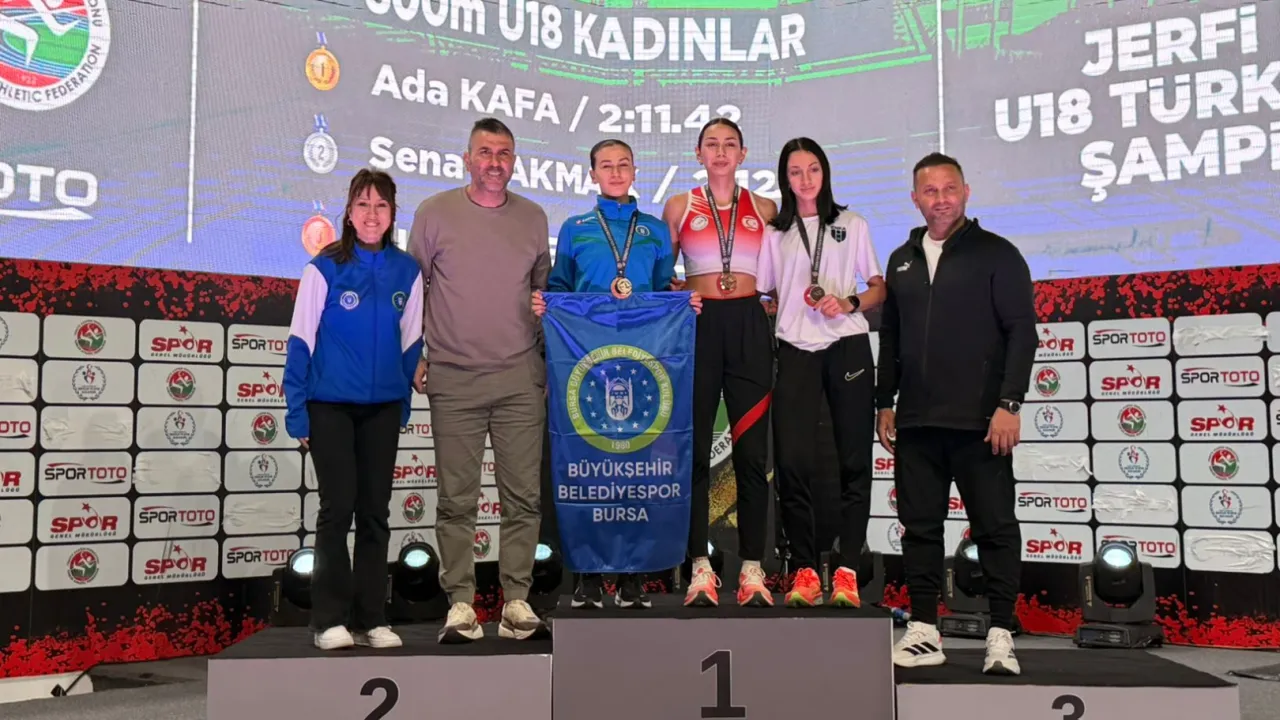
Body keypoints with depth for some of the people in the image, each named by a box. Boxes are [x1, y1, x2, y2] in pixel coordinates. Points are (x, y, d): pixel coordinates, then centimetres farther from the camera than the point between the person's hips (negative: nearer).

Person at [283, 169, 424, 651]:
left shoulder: (407, 272, 3)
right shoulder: (324, 268, -7)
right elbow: (300, 341, -4)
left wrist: (403, 403, 9)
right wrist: (297, 411, -6)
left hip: (382, 407, 4)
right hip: (330, 404, -3)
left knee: (375, 512, 7)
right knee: (338, 508, -3)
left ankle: (371, 619, 16)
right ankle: (330, 619, 8)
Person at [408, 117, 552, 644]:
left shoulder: (533, 218, 11)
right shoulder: (434, 213, 5)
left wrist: (550, 354, 13)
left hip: (520, 378, 2)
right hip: (453, 378, -2)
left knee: (523, 496, 2)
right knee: (456, 498, 1)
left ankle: (517, 604, 11)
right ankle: (460, 604, 10)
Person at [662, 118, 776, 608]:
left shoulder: (763, 209, 11)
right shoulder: (680, 207, 9)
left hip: (750, 327, 1)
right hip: (698, 326, 0)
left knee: (752, 450, 0)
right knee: (695, 448, -1)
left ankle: (752, 568, 6)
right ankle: (700, 567, 6)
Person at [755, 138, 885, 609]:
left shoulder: (853, 226, 13)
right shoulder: (774, 234, 15)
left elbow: (879, 289, 10)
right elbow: (768, 298, 13)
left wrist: (849, 303, -8)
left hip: (848, 347, 0)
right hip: (796, 352, 0)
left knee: (854, 461, -2)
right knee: (791, 461, -9)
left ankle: (847, 570, 4)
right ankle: (804, 570, 0)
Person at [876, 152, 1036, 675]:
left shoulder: (997, 254, 1)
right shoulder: (902, 261, 16)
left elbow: (1022, 332, -5)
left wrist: (1009, 404, -13)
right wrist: (885, 403, 14)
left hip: (978, 421, -5)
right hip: (915, 421, 5)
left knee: (995, 527, 1)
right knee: (919, 526, 7)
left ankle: (1000, 636, 9)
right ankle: (923, 634, 16)